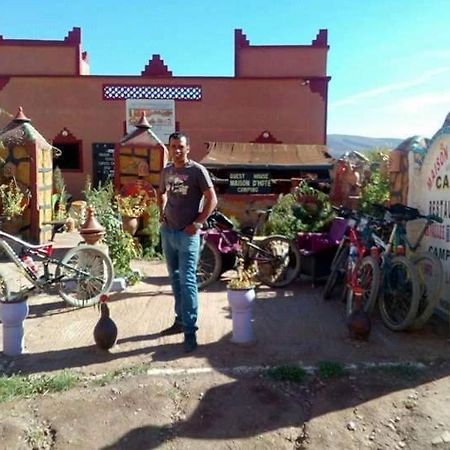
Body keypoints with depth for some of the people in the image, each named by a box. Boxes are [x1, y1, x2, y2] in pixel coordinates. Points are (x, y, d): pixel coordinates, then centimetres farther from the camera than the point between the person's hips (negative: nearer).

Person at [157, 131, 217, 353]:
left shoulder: (197, 170, -9)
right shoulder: (166, 171, 9)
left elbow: (212, 199, -10)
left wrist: (197, 223, -14)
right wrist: (162, 214, 13)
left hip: (187, 234, -7)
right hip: (167, 232, 7)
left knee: (187, 282, -8)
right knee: (175, 279, 15)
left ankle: (190, 331, -2)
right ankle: (180, 320, 30)